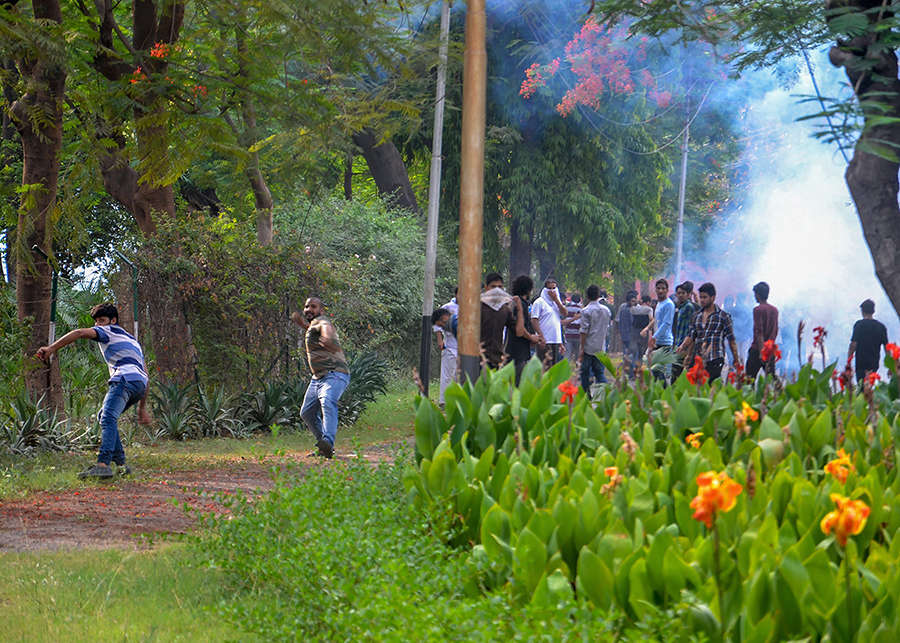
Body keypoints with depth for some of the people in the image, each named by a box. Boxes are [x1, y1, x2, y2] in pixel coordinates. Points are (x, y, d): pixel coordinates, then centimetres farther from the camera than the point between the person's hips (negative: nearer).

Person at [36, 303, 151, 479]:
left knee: (108, 418, -23)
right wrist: (142, 408, 39)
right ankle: (120, 464, 15)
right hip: (140, 383, 9)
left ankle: (103, 465, -43)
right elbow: (145, 374, 37)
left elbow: (80, 333, -3)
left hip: (125, 378, -9)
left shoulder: (108, 331, 14)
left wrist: (51, 348, -7)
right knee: (105, 416, 22)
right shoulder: (131, 339, 37)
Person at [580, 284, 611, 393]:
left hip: (588, 347, -5)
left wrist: (581, 348, -9)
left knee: (585, 373, 4)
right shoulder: (606, 310, 7)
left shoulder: (586, 311, -10)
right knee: (600, 372, 7)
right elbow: (607, 328, 14)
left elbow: (584, 331, -12)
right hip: (601, 347, 5)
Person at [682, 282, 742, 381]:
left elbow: (731, 340, 2)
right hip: (698, 360, 5)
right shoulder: (697, 316, 16)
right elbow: (691, 338, 21)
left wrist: (736, 360, -1)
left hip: (715, 361, -5)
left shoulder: (723, 316, 1)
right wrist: (688, 356, 16)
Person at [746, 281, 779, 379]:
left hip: (757, 349, -7)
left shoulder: (758, 309, -10)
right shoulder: (775, 310, 11)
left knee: (750, 378, -2)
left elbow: (759, 332, -17)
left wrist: (761, 352, -22)